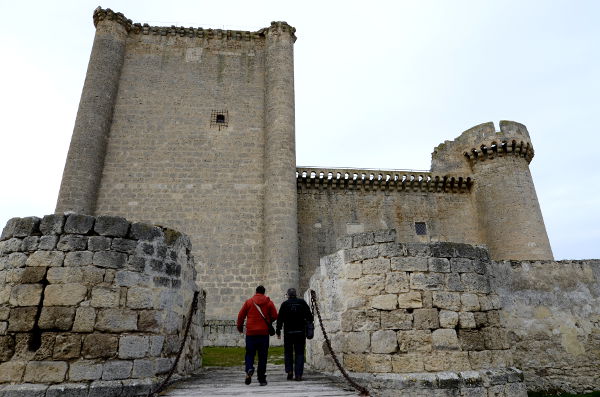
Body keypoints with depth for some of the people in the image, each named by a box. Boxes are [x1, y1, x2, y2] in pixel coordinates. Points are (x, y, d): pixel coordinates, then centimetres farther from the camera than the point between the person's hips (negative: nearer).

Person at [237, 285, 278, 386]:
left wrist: (240, 327, 19)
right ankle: (262, 379, 9)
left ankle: (249, 369, -17)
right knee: (263, 356, 7)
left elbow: (241, 316, 4)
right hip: (264, 333, 0)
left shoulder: (248, 302, 3)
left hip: (251, 332, 0)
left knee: (249, 354, 9)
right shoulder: (269, 302, 3)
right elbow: (274, 316, 0)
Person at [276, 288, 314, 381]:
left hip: (288, 332, -1)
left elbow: (280, 319, -2)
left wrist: (278, 331, 3)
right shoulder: (302, 302, 1)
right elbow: (309, 315, 0)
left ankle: (289, 371, 2)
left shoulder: (285, 304, -2)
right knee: (299, 353, 6)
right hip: (300, 332, 1)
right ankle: (298, 374, 2)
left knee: (288, 352, 14)